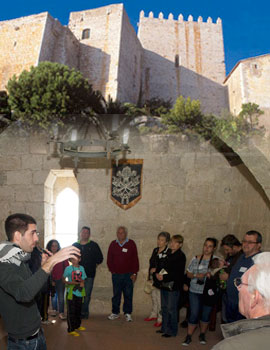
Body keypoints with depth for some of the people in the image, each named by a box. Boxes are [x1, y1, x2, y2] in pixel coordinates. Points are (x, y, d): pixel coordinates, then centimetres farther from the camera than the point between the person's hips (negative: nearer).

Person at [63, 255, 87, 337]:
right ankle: (71, 329, 8)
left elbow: (83, 280, 9)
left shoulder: (81, 268, 5)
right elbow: (64, 280, -3)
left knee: (78, 310, 16)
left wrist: (81, 284, -11)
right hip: (71, 293, -4)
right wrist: (71, 283, -17)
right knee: (71, 311, -1)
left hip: (79, 292, 4)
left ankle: (77, 325, 34)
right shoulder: (68, 268, -7)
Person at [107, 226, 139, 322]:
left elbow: (135, 259, 1)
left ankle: (127, 313, 12)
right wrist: (112, 270, 4)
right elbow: (109, 259, 12)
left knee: (128, 295, 1)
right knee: (116, 294, 7)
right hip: (116, 274, 2)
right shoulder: (113, 244, 7)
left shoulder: (131, 244, 1)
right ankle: (115, 312, 19)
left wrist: (134, 273, -3)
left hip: (128, 274, -2)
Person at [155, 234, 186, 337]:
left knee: (171, 309, 0)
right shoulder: (168, 255, 12)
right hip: (164, 284, 8)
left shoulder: (181, 256, -11)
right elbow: (162, 266, 17)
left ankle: (172, 331, 12)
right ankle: (165, 328, 28)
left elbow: (178, 273, -18)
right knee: (164, 307, 15)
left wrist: (164, 277, -21)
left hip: (174, 285, -7)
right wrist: (158, 273, -3)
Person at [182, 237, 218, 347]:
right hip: (195, 291, 0)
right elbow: (188, 274, 7)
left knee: (206, 314, 12)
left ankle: (202, 335, 32)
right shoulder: (196, 259, 3)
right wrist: (196, 275, -11)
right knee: (194, 314, 0)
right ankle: (188, 337, 14)